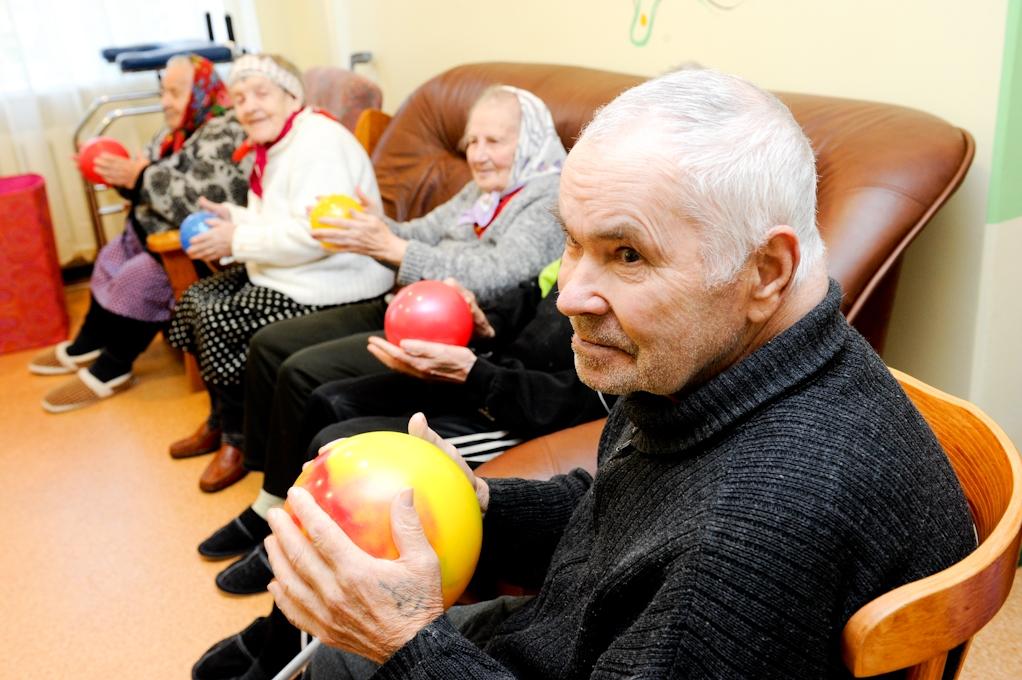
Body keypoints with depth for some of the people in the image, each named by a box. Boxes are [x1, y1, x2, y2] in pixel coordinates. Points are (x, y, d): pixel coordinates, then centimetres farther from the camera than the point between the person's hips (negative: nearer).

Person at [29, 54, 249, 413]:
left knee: (136, 280, -20)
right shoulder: (180, 130, 9)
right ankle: (87, 347, 36)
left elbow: (208, 198, -33)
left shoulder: (225, 133, -21)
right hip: (157, 232, 11)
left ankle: (110, 372, 1)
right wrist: (121, 174, -9)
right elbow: (152, 185, 12)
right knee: (110, 260, 19)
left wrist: (140, 178, -30)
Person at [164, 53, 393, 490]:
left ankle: (239, 438, 8)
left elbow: (315, 233, -31)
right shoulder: (273, 146, 12)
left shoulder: (318, 143, -19)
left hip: (333, 287, -10)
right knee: (195, 300, 8)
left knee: (219, 321, -15)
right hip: (286, 273, 11)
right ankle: (219, 421, 22)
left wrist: (239, 241, -21)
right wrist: (232, 218, 1)